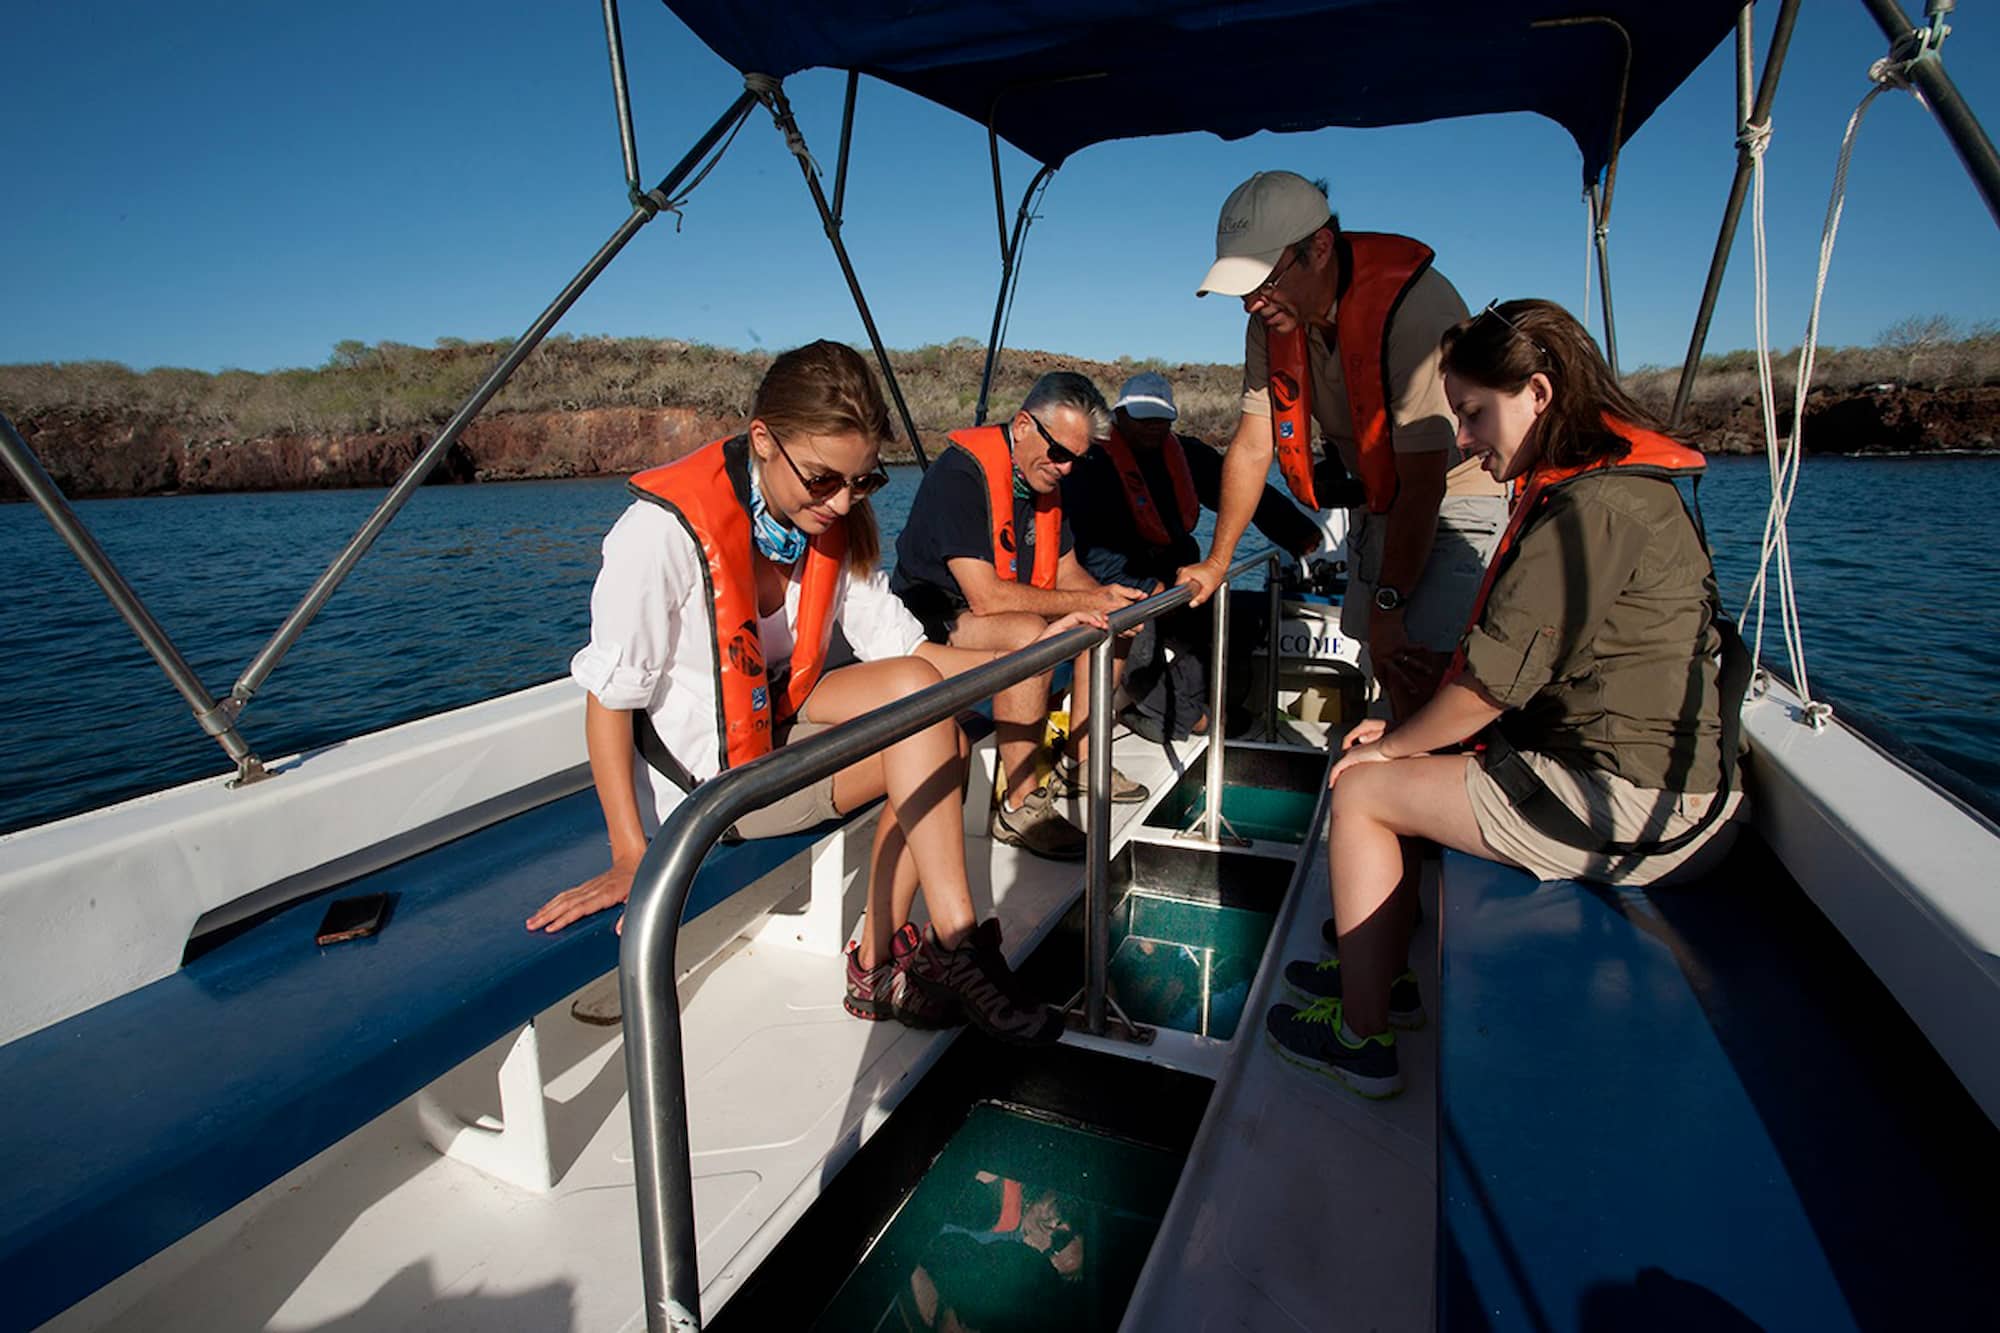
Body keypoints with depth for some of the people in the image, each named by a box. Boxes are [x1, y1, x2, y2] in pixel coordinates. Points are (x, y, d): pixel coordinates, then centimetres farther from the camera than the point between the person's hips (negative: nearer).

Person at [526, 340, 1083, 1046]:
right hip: (704, 778, -7)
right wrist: (630, 856, -25)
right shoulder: (664, 529, -23)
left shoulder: (834, 524, -3)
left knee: (936, 731, -16)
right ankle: (957, 950, -12)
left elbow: (900, 647, -6)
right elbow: (610, 696, -20)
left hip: (778, 716, 7)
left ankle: (879, 962, -8)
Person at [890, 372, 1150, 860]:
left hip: (1003, 613, 9)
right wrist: (1089, 602, -25)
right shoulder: (961, 473, -23)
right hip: (931, 618, -9)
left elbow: (1067, 571, 12)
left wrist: (1107, 598, -11)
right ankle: (1019, 807, -25)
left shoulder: (1045, 478, 6)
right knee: (1029, 635, -36)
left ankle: (1078, 762, 11)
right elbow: (985, 597, -30)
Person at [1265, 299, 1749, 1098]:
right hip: (1663, 788, 10)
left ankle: (1362, 1038, 9)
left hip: (1630, 811, -10)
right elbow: (1512, 666, 14)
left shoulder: (1591, 506, -21)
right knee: (1415, 770, 20)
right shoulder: (1618, 486, 13)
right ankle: (1384, 974, 30)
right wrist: (1404, 733, 10)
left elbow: (1489, 683, -20)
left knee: (1361, 790, -3)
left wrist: (1390, 744, -3)